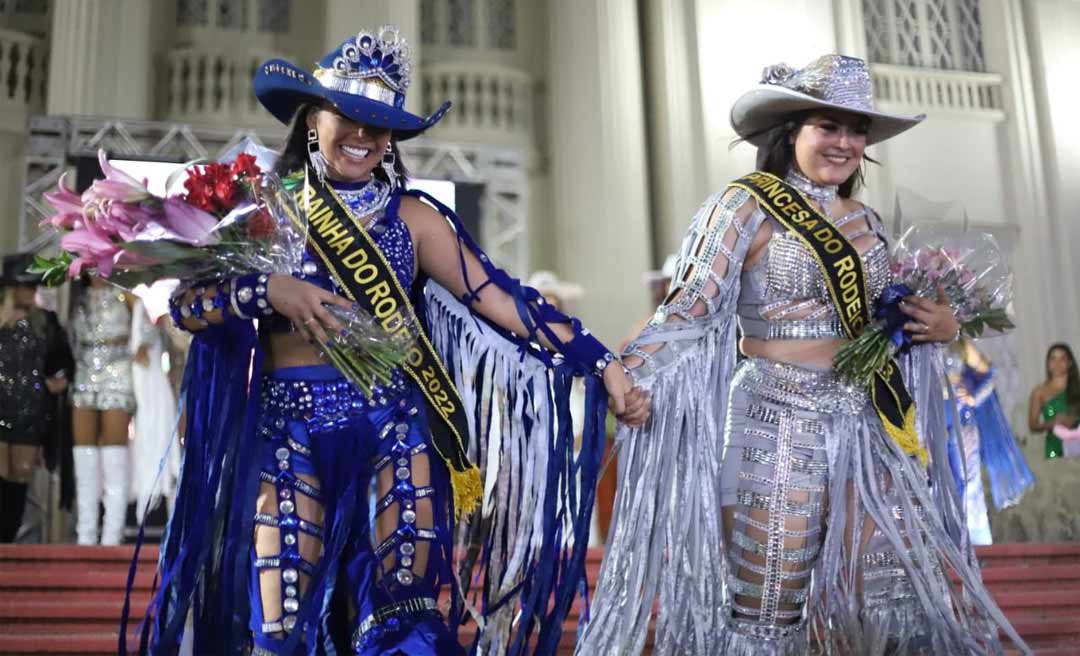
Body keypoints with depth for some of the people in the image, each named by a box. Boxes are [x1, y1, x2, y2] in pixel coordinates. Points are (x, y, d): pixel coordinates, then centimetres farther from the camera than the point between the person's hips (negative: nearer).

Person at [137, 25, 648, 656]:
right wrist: (268, 292, -19)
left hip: (394, 425, 0)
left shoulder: (412, 217, 5)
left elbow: (501, 300, -2)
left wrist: (604, 364, -10)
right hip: (290, 433, 0)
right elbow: (188, 302, -1)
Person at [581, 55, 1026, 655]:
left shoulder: (864, 220, 15)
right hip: (779, 424, -6)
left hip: (866, 423, 6)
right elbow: (691, 305, -13)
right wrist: (623, 374, -26)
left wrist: (941, 326, 6)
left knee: (914, 597, 2)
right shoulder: (749, 206, -5)